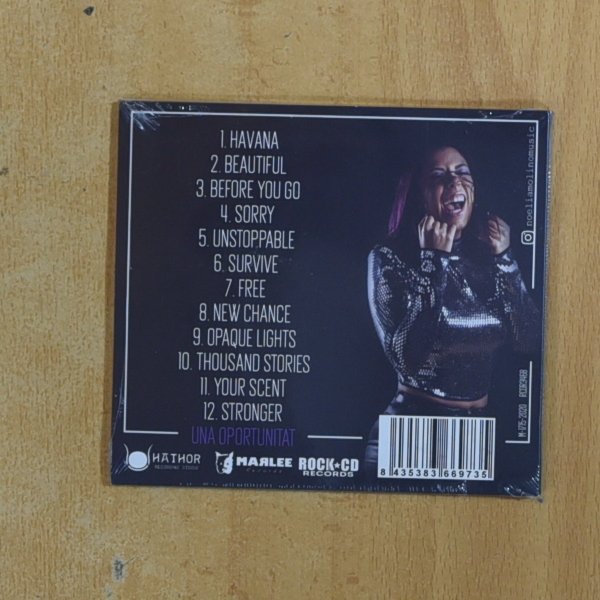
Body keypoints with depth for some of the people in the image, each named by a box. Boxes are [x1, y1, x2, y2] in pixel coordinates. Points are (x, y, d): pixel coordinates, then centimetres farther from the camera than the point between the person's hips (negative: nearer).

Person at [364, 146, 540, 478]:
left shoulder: (489, 256, 4)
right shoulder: (391, 257, -8)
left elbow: (528, 341, -3)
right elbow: (406, 357, -20)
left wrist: (503, 258, -7)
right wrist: (433, 261, -18)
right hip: (413, 426, -3)